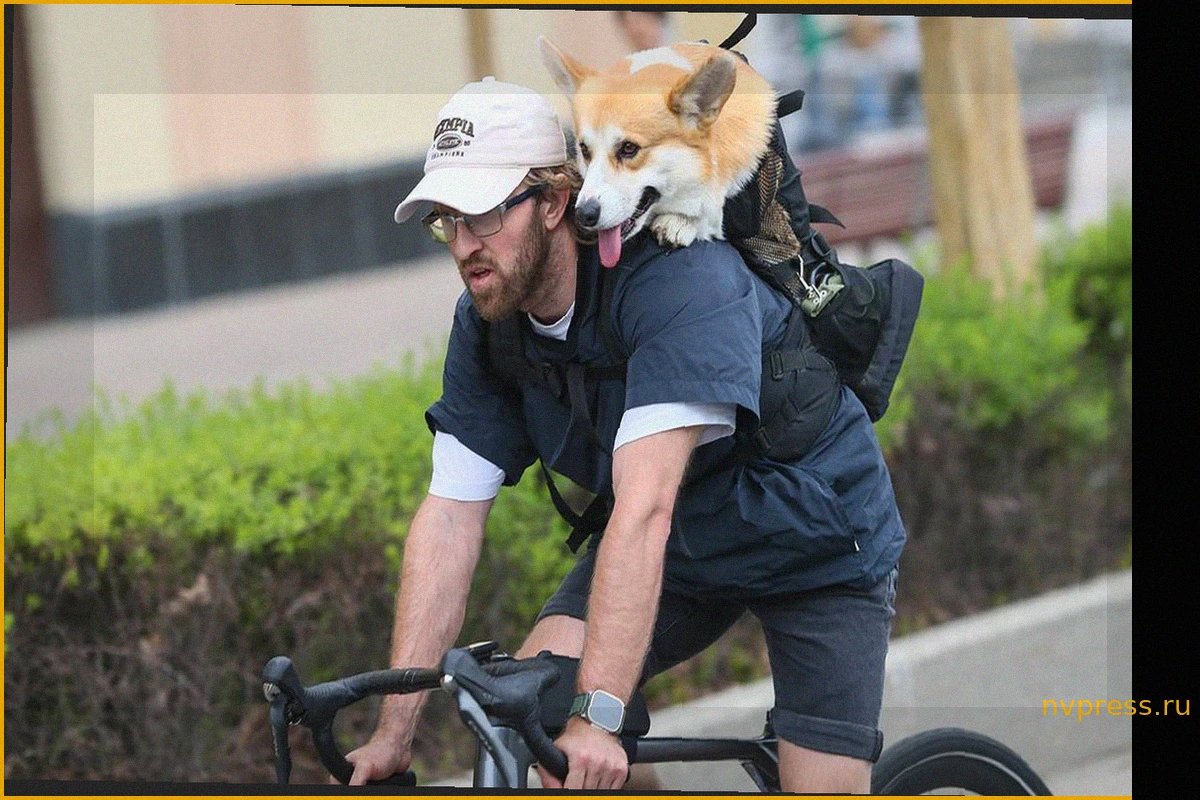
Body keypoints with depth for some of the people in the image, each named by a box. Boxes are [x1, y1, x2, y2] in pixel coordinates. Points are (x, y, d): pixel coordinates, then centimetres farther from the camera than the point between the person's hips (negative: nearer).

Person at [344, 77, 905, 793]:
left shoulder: (681, 280, -34)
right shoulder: (487, 325, -12)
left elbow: (644, 507, -42)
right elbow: (450, 517, -13)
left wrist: (597, 716, -48)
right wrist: (394, 733, -20)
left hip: (816, 540, -5)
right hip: (684, 547, 5)